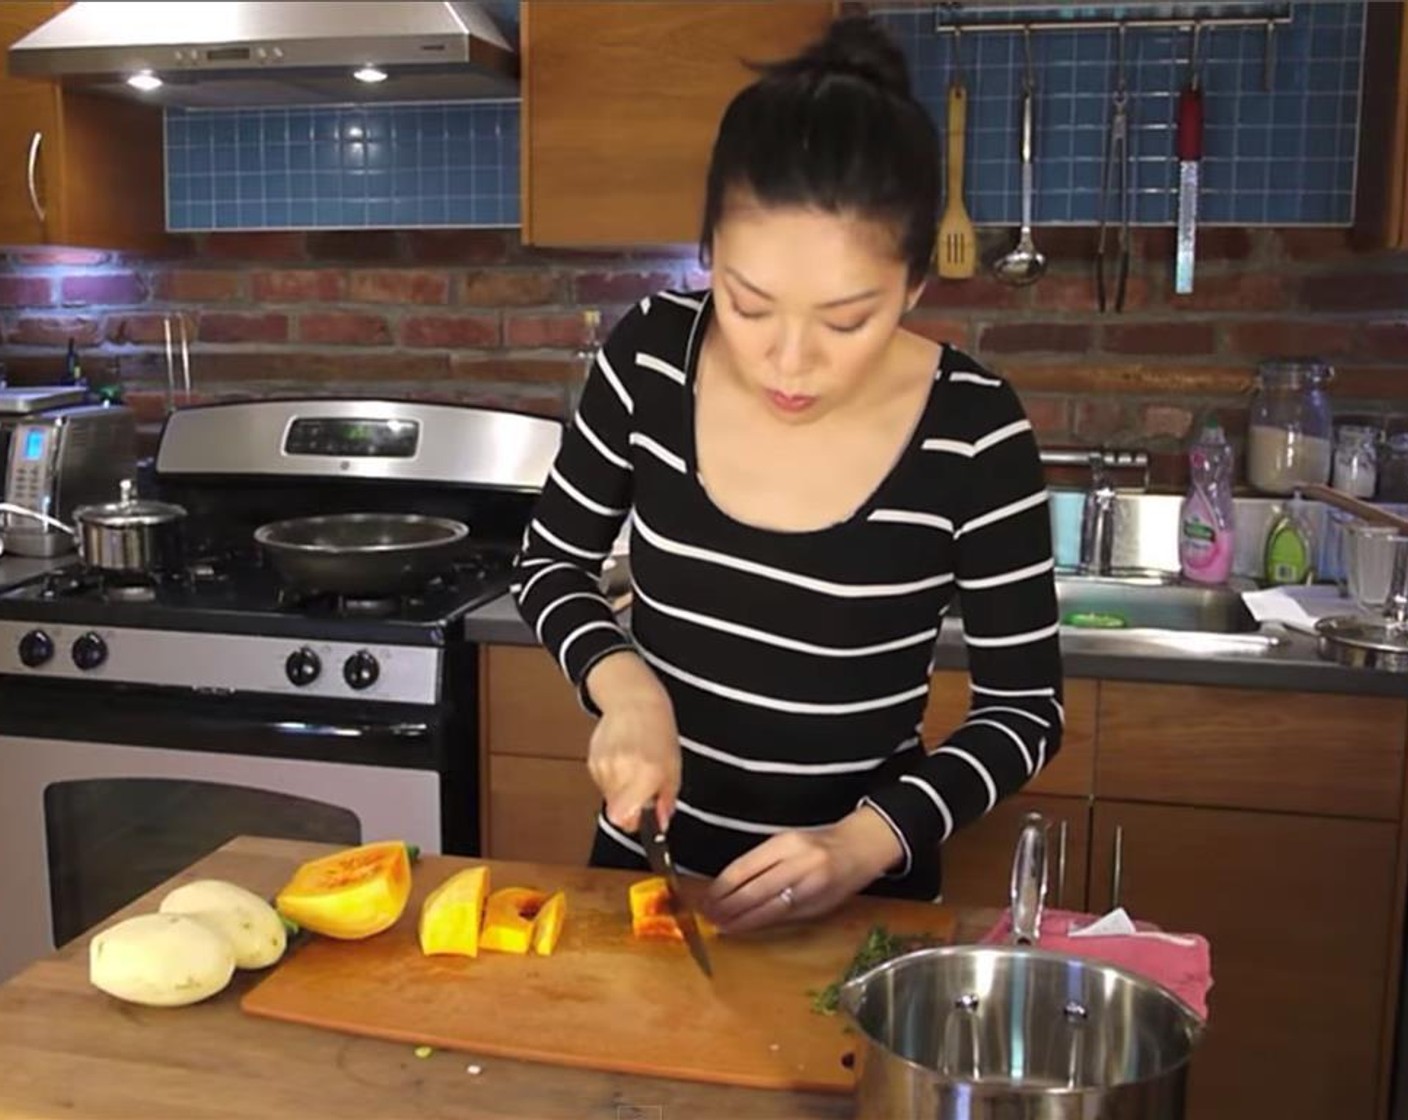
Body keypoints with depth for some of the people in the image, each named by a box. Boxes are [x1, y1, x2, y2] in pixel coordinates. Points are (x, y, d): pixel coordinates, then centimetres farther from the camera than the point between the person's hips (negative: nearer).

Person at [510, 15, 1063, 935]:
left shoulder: (973, 433, -20)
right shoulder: (651, 356, -14)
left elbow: (1025, 709, -11)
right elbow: (549, 562, 0)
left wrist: (868, 843, -24)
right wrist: (622, 681, -18)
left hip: (855, 898, -2)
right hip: (649, 861, 3)